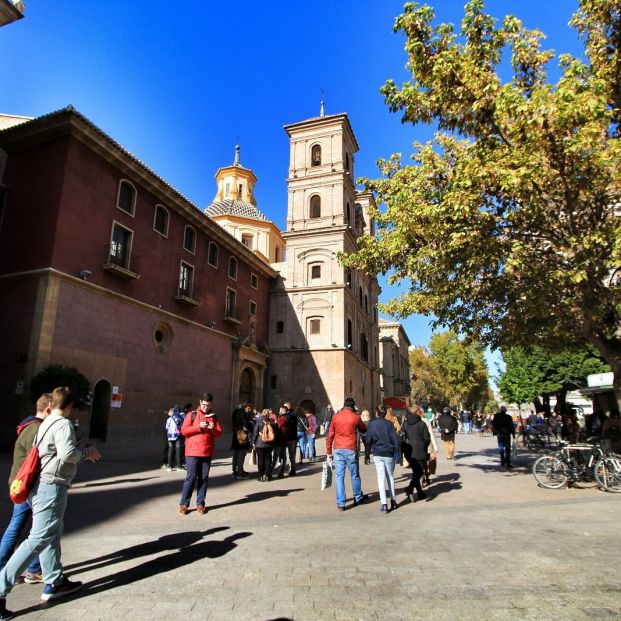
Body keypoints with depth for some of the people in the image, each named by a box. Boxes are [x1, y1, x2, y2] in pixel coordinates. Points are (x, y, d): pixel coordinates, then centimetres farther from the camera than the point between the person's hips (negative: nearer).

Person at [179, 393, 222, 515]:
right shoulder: (192, 415, 1)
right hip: (192, 452, -3)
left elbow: (219, 433, 8)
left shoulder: (213, 417, 10)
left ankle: (200, 504, 13)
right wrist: (199, 427, -17)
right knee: (191, 477, -2)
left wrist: (213, 429, -12)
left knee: (204, 478, 5)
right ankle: (183, 504, 8)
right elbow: (184, 430, -7)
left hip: (207, 452, 3)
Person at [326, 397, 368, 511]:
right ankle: (358, 497, 32)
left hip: (337, 449, 2)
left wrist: (328, 450, 10)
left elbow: (330, 435, 3)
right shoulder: (355, 417, -5)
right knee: (354, 475, 15)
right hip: (350, 450, -2)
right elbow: (364, 430, 12)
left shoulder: (335, 416, 2)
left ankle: (341, 503, 5)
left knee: (339, 476, 5)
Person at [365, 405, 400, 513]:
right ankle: (393, 501, 21)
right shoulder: (389, 424, 0)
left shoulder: (371, 424, -1)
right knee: (390, 476, 17)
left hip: (378, 455, -1)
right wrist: (397, 455, -1)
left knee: (381, 478, 1)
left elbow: (368, 441, 0)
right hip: (389, 454, 1)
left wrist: (366, 455, 7)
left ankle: (384, 504, -6)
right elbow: (395, 439, -4)